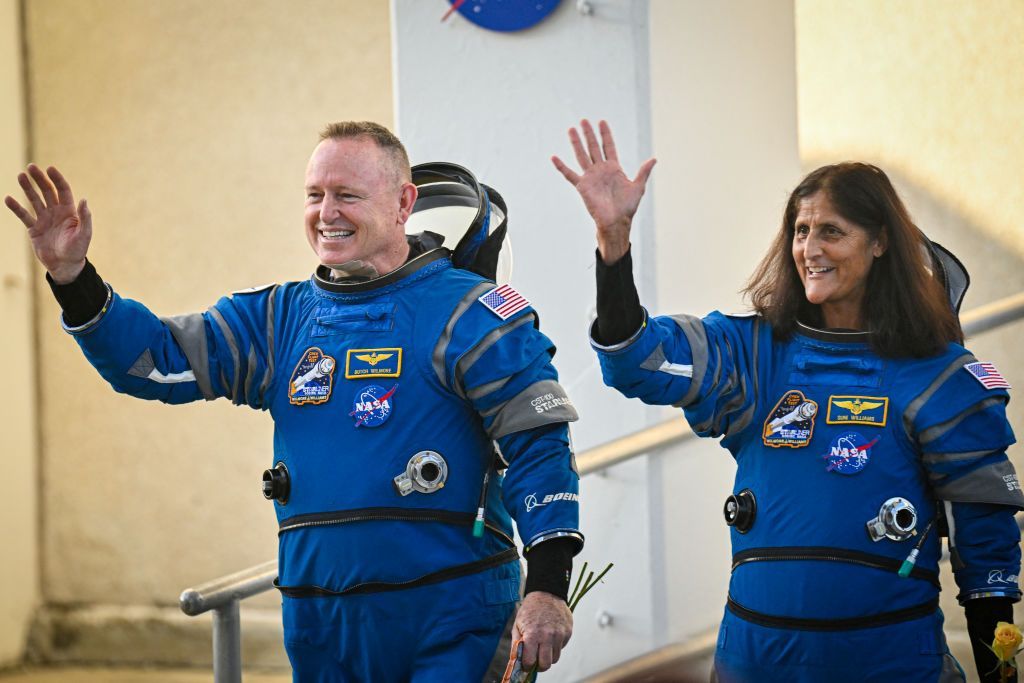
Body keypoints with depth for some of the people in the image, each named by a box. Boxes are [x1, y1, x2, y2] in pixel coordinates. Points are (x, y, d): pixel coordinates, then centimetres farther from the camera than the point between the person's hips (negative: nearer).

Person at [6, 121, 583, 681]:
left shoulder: (466, 314, -3)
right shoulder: (281, 319, 13)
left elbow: (538, 447, -8)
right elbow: (153, 361, 9)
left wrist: (547, 587, -18)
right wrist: (72, 276, -6)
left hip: (453, 624, -6)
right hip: (324, 630, 6)